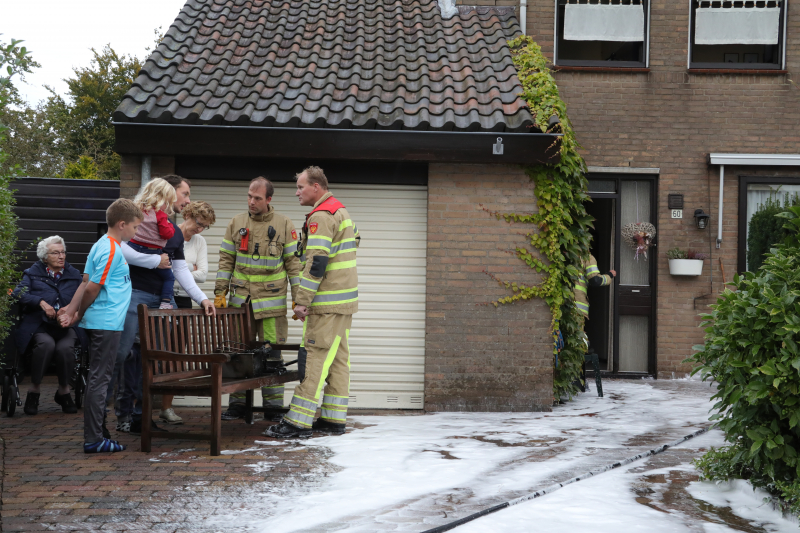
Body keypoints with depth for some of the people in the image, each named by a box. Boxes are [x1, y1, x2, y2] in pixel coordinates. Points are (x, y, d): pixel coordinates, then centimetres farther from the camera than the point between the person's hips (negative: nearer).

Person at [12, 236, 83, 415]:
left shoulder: (74, 275, 17)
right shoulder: (33, 273, 12)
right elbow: (18, 293, -3)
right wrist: (41, 302, -16)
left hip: (66, 326, 1)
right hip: (38, 325, -1)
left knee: (65, 347, -33)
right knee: (46, 344, -36)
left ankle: (63, 390, -5)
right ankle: (34, 389, -13)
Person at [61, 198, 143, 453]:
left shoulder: (100, 246, 14)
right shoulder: (111, 250, -16)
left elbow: (87, 284, 9)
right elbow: (91, 288, -18)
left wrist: (72, 310, 4)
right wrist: (79, 314, -4)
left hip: (98, 323, 10)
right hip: (106, 323, -9)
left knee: (98, 378, 13)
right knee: (99, 378, -5)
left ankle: (94, 435, 21)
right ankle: (93, 439, 0)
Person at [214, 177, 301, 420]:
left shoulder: (284, 225, 1)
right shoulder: (236, 223, 8)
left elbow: (293, 263, 2)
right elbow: (226, 260, 11)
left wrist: (299, 298, -2)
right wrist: (220, 292, 4)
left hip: (272, 300, -2)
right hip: (241, 299, 2)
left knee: (272, 353, 0)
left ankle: (273, 404, 9)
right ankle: (237, 403, 14)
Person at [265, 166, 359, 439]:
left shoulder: (321, 216, -14)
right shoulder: (341, 211, 19)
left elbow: (316, 262, -21)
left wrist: (302, 300, -20)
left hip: (327, 303, -10)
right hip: (344, 300, 10)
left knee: (315, 358, -9)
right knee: (338, 358, 10)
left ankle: (299, 421, -8)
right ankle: (334, 419, 15)